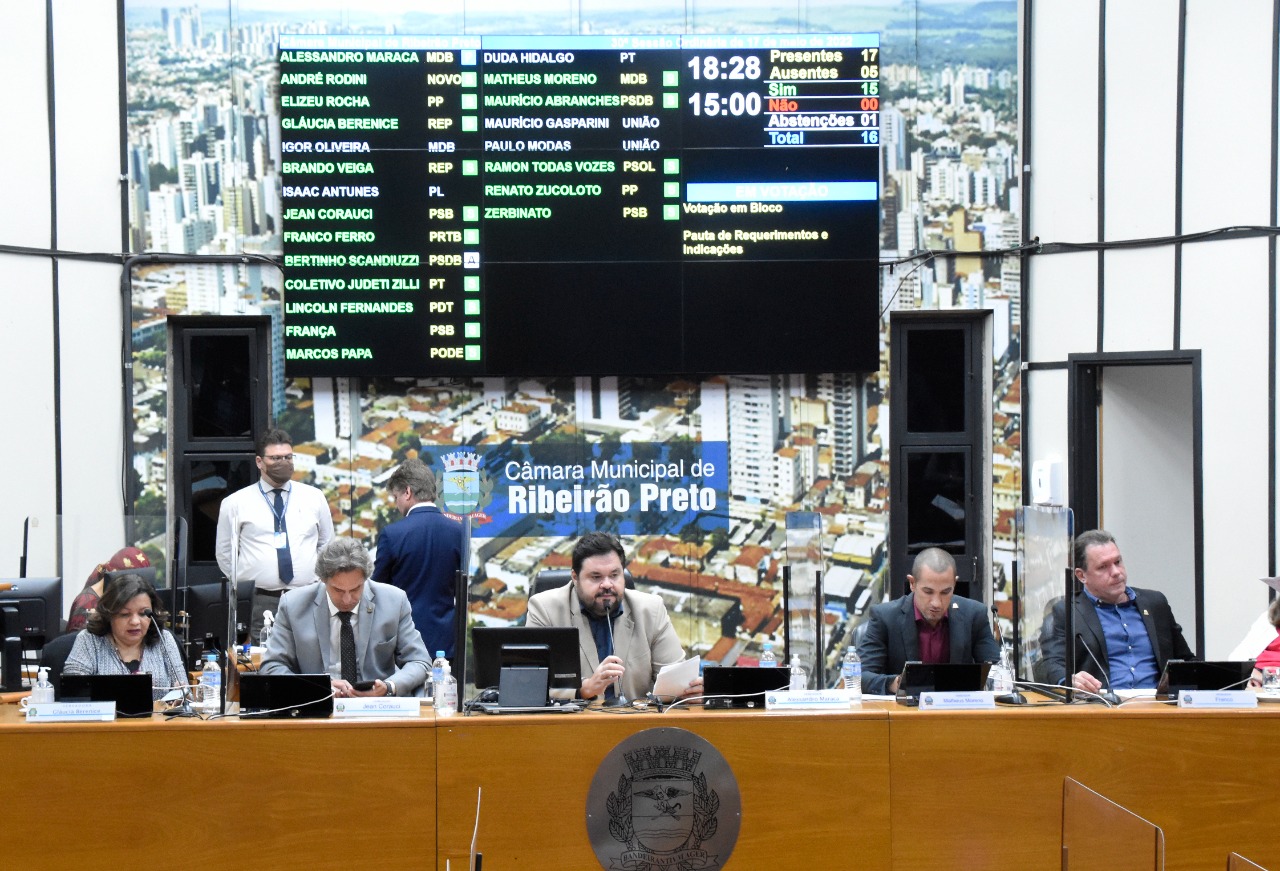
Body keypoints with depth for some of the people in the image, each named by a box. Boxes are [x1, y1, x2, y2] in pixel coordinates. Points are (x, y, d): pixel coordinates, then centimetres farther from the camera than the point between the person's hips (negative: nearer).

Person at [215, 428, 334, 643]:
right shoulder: (235, 503, 4)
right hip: (259, 602, -2)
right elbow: (225, 553, 12)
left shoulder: (314, 498, 10)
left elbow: (327, 545, 19)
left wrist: (318, 581, 12)